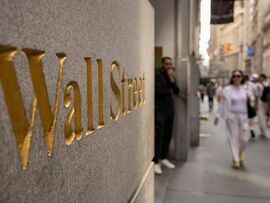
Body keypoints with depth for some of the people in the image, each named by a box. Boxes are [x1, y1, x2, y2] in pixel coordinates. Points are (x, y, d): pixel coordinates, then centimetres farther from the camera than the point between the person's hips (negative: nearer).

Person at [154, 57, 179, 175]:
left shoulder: (171, 75, 17)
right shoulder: (157, 74, -5)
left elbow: (177, 91, 8)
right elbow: (157, 91, -17)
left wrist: (172, 80, -7)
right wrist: (169, 91, -1)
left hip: (170, 109, 7)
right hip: (159, 110, -7)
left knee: (168, 135, 8)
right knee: (159, 135, -10)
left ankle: (163, 158, 21)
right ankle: (156, 162, -6)